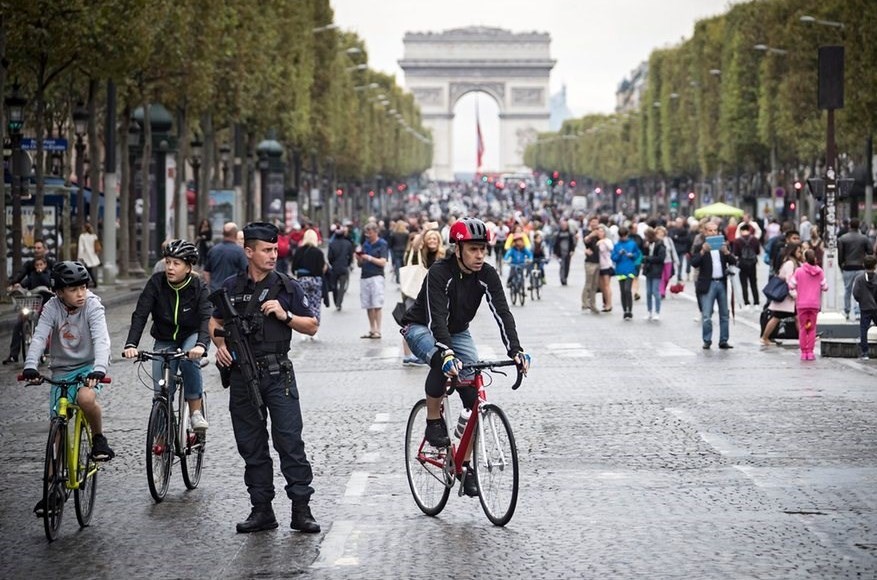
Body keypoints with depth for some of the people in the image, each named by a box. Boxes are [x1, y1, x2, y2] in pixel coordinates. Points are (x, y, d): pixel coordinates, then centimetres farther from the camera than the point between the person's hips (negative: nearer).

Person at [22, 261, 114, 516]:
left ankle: (99, 438, -7)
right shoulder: (52, 308, -9)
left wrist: (99, 369, -43)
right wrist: (30, 366, -37)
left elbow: (101, 339, -27)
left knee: (86, 398, -37)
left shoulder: (92, 306, -15)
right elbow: (39, 338, -20)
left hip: (88, 367, -3)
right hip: (61, 370, 3)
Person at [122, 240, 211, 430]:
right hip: (165, 340, 2)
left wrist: (201, 345, -52)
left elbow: (207, 318, -32)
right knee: (161, 391, -9)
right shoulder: (156, 283, -15)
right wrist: (131, 344, -38)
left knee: (189, 361, -34)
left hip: (192, 336, -2)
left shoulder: (199, 287, -18)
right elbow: (140, 315, -22)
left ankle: (196, 412, -20)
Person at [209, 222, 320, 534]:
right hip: (242, 375, 2)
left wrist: (286, 315, -11)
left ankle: (301, 509, -4)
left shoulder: (287, 287, 3)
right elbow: (215, 322, 20)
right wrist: (220, 345, 0)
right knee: (251, 446, 7)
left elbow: (312, 326, 6)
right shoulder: (231, 287, 7)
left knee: (290, 440, -8)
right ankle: (261, 509, 14)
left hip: (278, 373, -2)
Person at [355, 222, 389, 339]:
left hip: (376, 276, -6)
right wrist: (359, 258, -2)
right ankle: (371, 330, 10)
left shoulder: (382, 244, -1)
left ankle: (378, 330, -9)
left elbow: (383, 262, -9)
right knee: (368, 306, 5)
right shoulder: (365, 245, 16)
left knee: (377, 305, -9)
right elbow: (360, 264, 18)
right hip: (365, 277, 6)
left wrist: (369, 258, -13)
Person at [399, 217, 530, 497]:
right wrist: (447, 353, -55)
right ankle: (433, 422, -18)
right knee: (443, 363, -39)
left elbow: (502, 313, -25)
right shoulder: (439, 273, -30)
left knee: (474, 397, -9)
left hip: (457, 332, 5)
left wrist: (515, 350, -40)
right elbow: (436, 317, -39)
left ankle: (466, 465, 1)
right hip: (421, 328, -5)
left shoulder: (487, 275, -17)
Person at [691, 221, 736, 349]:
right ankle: (707, 341, 2)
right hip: (708, 284, -4)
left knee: (724, 315, 7)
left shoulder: (723, 246, 12)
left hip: (722, 283, 4)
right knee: (706, 316, -7)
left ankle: (723, 341, 13)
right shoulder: (700, 247, 2)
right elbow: (694, 263, -11)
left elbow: (733, 262, 4)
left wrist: (726, 252, -13)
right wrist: (703, 251, -24)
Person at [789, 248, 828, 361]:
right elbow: (825, 287, 2)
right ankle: (810, 352, 4)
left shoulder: (799, 271, -6)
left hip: (801, 304, -1)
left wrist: (796, 296, 10)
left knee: (802, 328, 6)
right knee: (812, 328, 8)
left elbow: (791, 286, -5)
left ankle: (803, 352, 4)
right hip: (815, 304, 1)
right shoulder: (819, 272, -2)